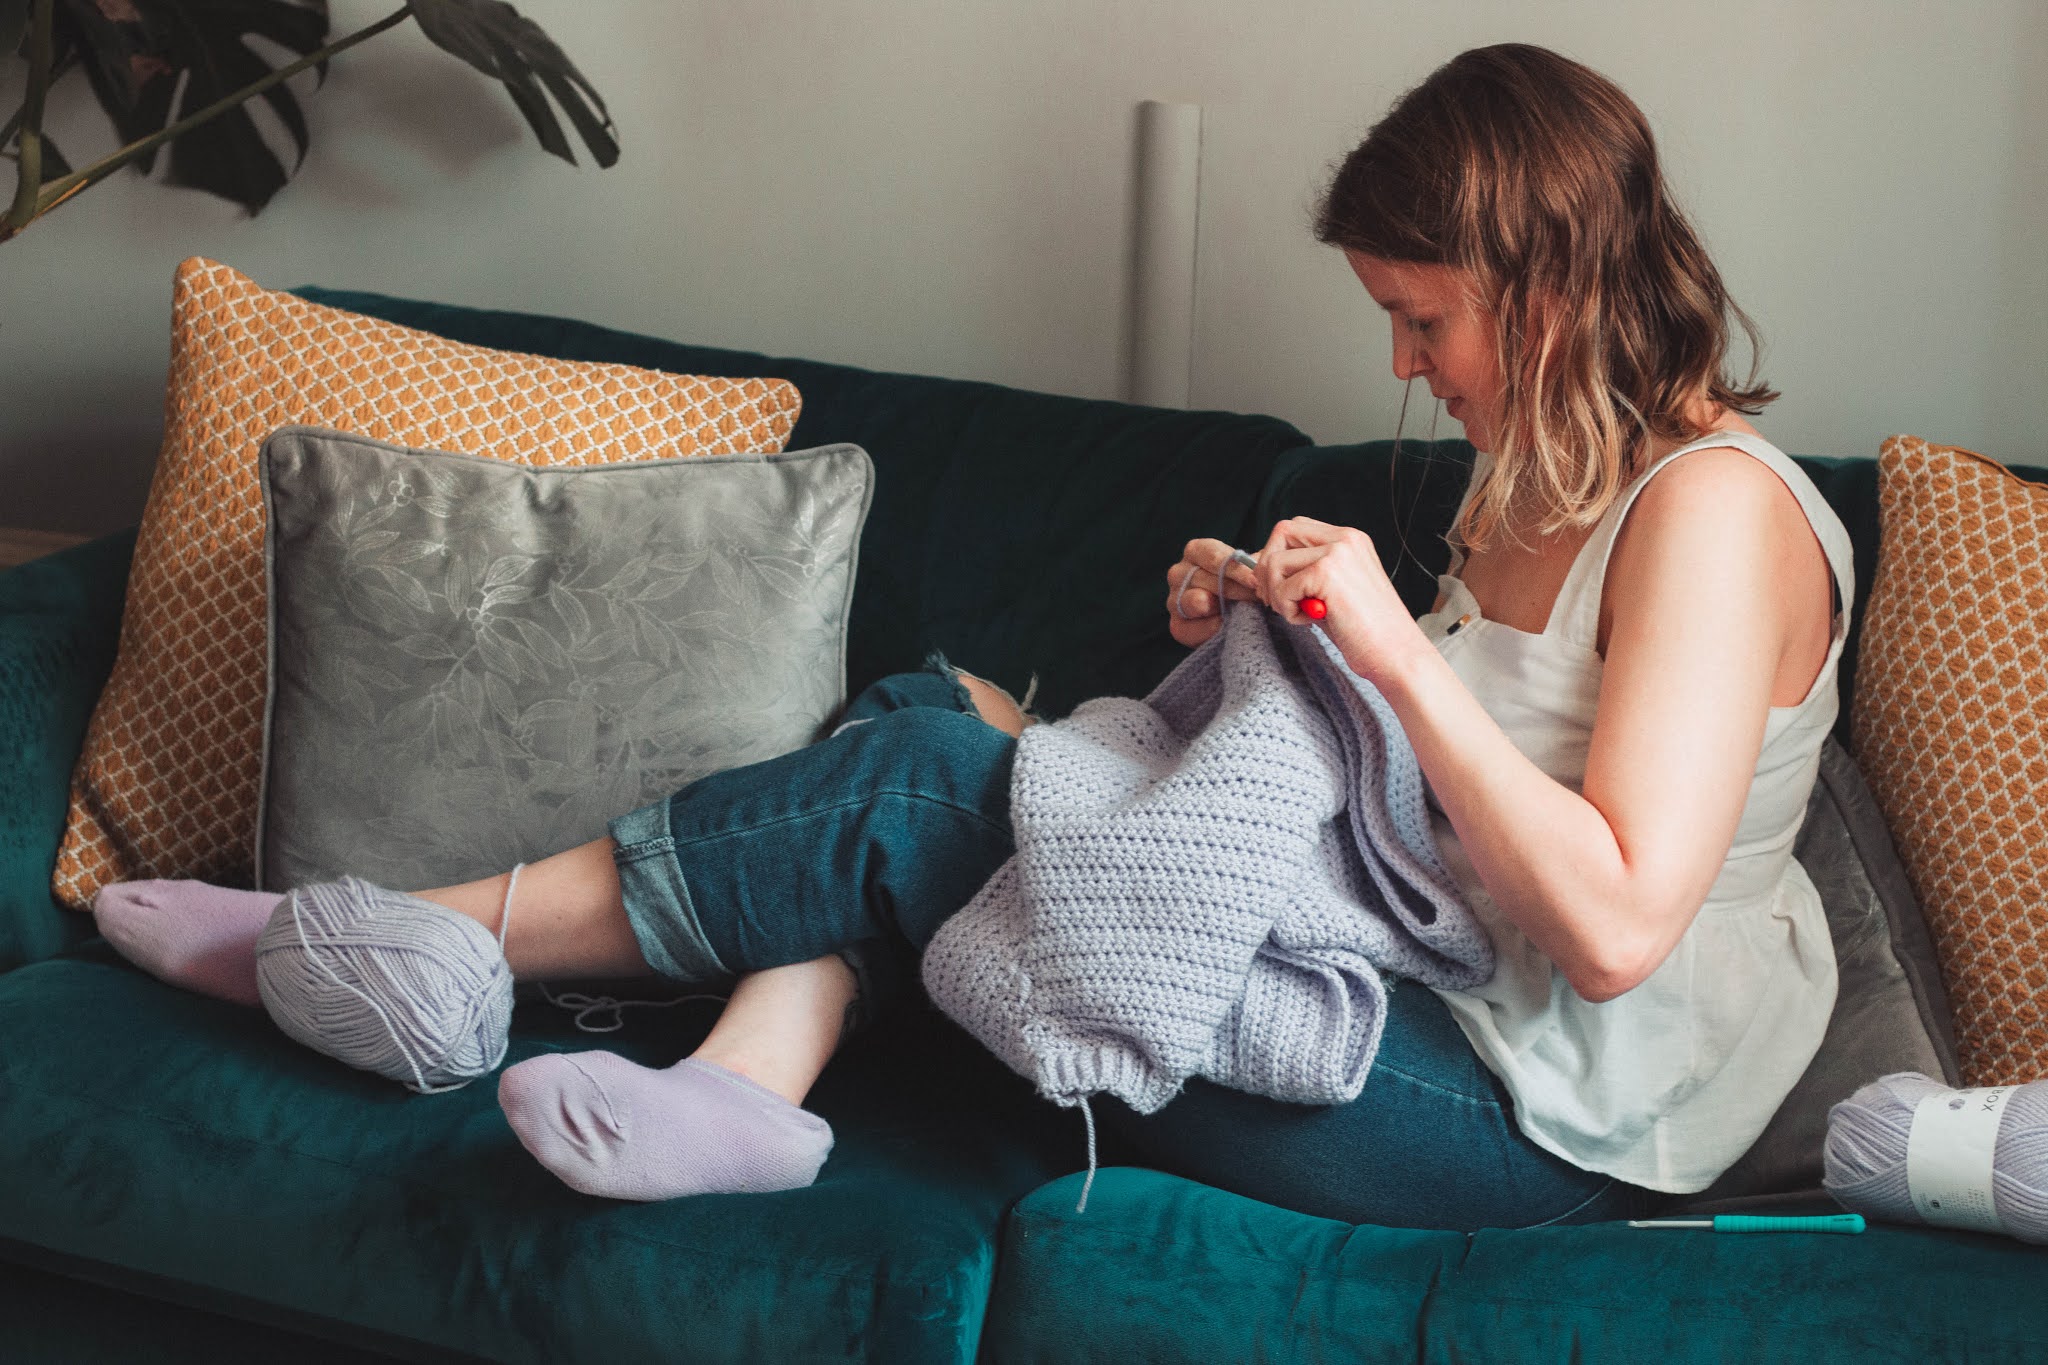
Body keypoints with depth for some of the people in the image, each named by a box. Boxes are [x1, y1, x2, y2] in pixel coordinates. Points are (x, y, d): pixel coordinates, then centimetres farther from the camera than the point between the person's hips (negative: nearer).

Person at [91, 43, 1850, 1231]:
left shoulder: (1712, 510, -18)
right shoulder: (1540, 474, 12)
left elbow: (1613, 925, -27)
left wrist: (1397, 648, -26)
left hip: (1539, 1120, -9)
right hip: (1416, 987, 9)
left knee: (922, 786, -13)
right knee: (937, 713, 1)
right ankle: (745, 1088, -16)